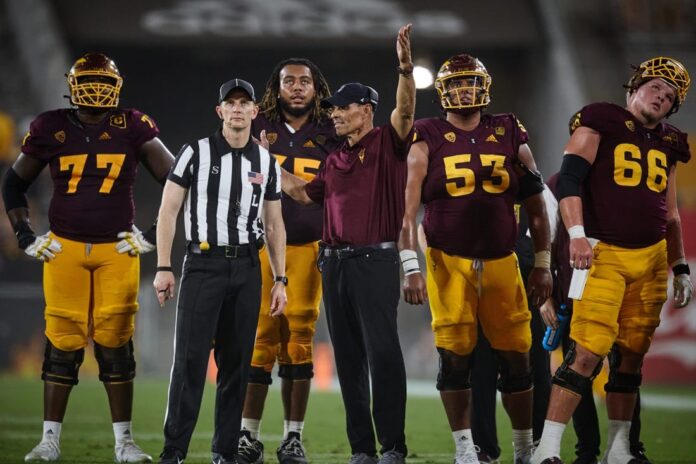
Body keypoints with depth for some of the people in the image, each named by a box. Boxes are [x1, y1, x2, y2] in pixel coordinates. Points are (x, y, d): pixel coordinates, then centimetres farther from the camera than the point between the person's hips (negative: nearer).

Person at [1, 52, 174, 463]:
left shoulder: (133, 129, 0)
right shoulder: (52, 129, 3)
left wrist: (156, 233, 1)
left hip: (118, 251, 0)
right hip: (65, 250, 0)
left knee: (116, 346, 0)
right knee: (62, 344, 0)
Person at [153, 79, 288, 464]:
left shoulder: (266, 163, 10)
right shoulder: (196, 153, -1)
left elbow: (274, 225, 14)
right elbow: (168, 210, -2)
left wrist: (280, 280, 8)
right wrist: (163, 268, -8)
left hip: (247, 267, 4)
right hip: (203, 263, -4)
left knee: (236, 362, 5)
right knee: (190, 359, -8)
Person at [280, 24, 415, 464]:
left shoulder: (387, 144, -1)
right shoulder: (335, 160, 18)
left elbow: (405, 112, -17)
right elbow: (305, 193, 26)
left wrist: (406, 68, -32)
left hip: (375, 262, -7)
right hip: (335, 263, 7)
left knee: (383, 354, -9)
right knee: (348, 359, 8)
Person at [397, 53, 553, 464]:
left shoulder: (509, 135, 6)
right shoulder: (427, 141, -1)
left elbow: (535, 206, 11)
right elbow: (408, 208, -5)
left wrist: (543, 264, 9)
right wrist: (411, 268, -14)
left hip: (501, 263, 2)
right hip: (449, 262, -2)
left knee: (516, 359, 3)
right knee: (455, 357, -4)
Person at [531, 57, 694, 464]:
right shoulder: (601, 123, -2)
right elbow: (570, 178, -11)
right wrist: (577, 233, -22)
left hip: (652, 258, 6)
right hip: (604, 254, -6)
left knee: (631, 354, 9)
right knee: (588, 353, -14)